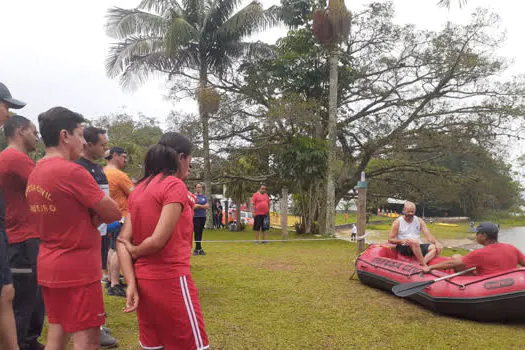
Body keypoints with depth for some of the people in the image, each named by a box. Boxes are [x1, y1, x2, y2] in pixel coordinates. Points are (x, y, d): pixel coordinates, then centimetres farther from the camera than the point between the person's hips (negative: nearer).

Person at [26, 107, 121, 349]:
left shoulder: (35, 173, 9)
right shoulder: (72, 171, -20)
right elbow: (114, 213, -16)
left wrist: (92, 214, -2)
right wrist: (97, 213, 3)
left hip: (48, 266, 9)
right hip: (77, 268, -9)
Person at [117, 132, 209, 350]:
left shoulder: (139, 189, 10)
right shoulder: (175, 185, -13)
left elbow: (122, 241, 5)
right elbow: (158, 240, -21)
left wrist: (131, 284, -1)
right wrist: (135, 250, -1)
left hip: (143, 280, 8)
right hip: (170, 280, -8)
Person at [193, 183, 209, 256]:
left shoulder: (204, 197, 14)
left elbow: (207, 206, 4)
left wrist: (198, 205, -10)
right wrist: (203, 206, -10)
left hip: (203, 217, 5)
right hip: (195, 217, -4)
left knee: (200, 233, 7)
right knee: (197, 232, -8)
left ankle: (197, 249, 13)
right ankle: (199, 248, -6)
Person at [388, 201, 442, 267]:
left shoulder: (419, 221, 11)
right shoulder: (397, 222, 0)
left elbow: (428, 235, 1)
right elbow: (390, 239, -3)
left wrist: (436, 243, -19)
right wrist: (401, 241, -22)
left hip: (418, 246, 5)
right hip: (403, 247, -5)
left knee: (436, 248, -21)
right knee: (415, 242, -36)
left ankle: (420, 265, -40)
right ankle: (425, 266, -34)